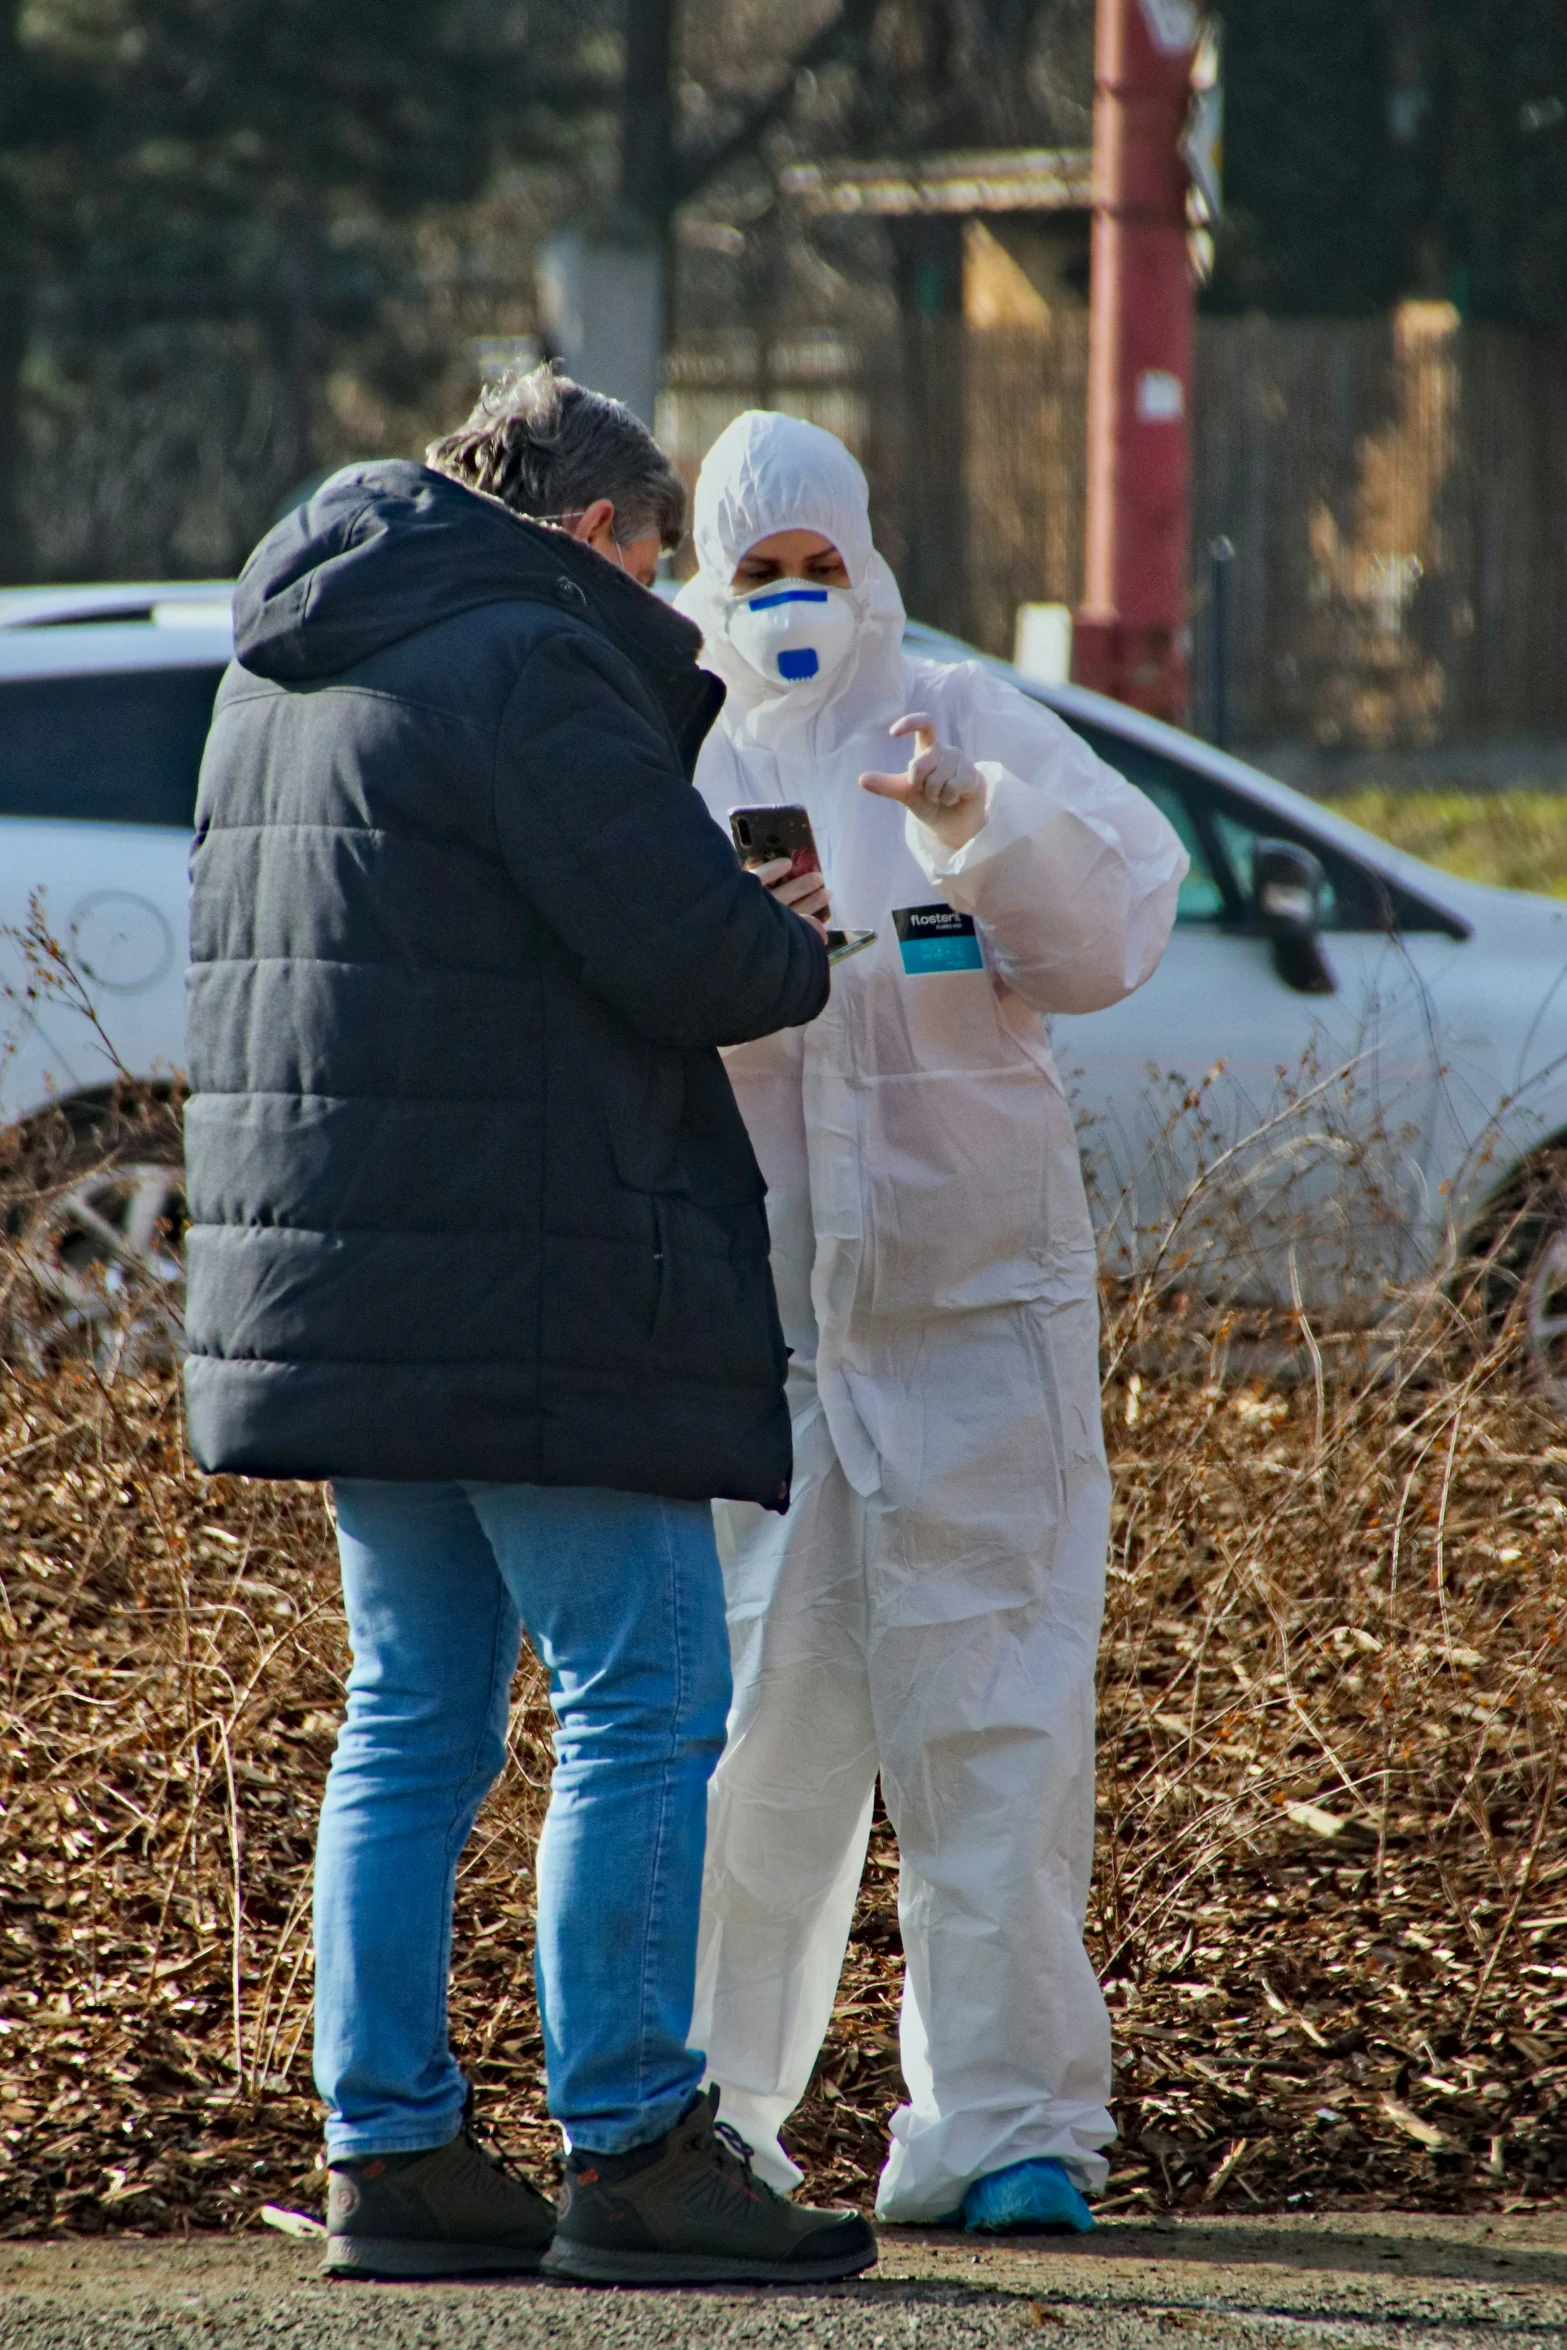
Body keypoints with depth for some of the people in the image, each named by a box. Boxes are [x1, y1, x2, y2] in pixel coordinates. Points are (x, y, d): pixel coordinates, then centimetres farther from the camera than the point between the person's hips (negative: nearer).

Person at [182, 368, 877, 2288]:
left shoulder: (282, 681, 17)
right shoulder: (527, 661, -12)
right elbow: (684, 951, -17)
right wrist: (799, 957, 5)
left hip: (341, 1282, 9)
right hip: (529, 1296, -9)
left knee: (415, 1715, 12)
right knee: (643, 1699, -5)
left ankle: (389, 2148, 10)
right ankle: (630, 2152, -7)